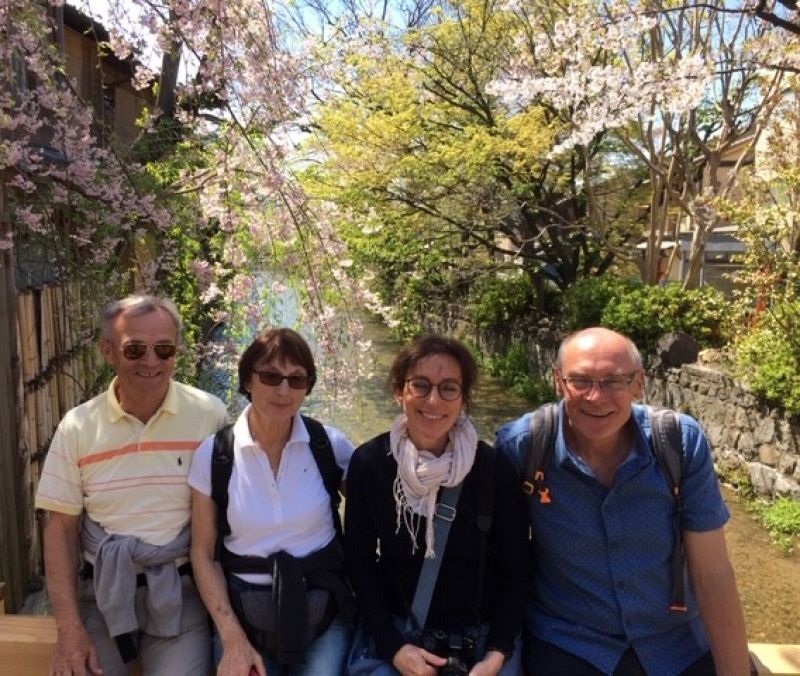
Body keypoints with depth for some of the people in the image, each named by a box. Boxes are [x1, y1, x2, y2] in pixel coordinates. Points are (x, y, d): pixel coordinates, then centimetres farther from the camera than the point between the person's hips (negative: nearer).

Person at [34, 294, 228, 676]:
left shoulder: (209, 414, -8)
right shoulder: (77, 427, -2)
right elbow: (61, 527, 1)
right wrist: (69, 628, -5)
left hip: (181, 591, -1)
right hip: (102, 592, 2)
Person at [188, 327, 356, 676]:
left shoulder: (331, 445, -7)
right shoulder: (213, 454, -6)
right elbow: (203, 553, -1)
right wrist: (233, 640, -7)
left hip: (323, 611, 0)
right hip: (243, 614, 0)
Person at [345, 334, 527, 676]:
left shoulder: (495, 468, -12)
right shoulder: (368, 462, -10)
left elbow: (514, 570, -4)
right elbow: (360, 562, -3)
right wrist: (393, 647, -10)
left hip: (482, 635, 0)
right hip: (394, 631, 1)